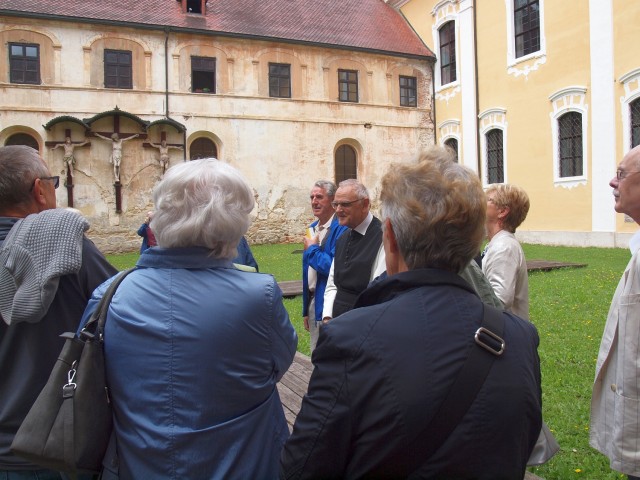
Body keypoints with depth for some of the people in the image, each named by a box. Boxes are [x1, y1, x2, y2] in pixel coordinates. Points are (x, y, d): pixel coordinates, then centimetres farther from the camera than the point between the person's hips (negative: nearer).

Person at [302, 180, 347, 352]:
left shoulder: (341, 229, -17)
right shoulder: (312, 229, 11)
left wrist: (313, 249, -11)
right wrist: (306, 310, 18)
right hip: (312, 302, 8)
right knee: (316, 354, 19)